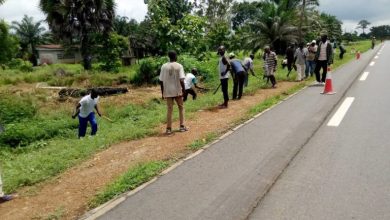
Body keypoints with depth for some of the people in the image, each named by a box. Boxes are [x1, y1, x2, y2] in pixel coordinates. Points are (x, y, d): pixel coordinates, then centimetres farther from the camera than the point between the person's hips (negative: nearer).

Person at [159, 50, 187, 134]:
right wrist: (184, 90, -4)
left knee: (169, 109, 7)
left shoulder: (164, 66, 0)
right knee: (181, 107, 15)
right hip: (177, 91, -2)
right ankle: (182, 126, 16)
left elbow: (161, 81, 0)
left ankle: (168, 128, 6)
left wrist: (162, 93, 8)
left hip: (168, 91, 2)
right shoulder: (179, 66, -7)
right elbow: (181, 80, -14)